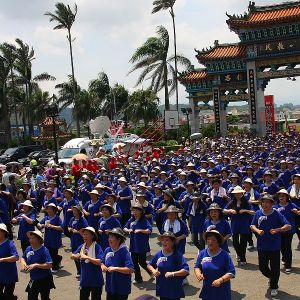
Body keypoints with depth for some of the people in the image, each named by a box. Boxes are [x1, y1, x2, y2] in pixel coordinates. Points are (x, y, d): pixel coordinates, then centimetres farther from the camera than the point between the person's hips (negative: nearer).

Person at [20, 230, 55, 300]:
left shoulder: (44, 250, -21)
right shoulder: (28, 249, -3)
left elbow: (49, 265, -26)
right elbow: (23, 258, 16)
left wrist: (36, 265, -31)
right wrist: (23, 262, -7)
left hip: (44, 280, -5)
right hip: (33, 280, 5)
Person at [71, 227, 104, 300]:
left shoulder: (97, 247, -14)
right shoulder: (82, 246, 3)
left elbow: (99, 262, -23)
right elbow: (72, 256, 6)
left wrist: (87, 257, -29)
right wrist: (78, 256, -14)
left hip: (96, 280, -5)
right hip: (84, 280, 5)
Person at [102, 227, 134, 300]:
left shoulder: (124, 252, -19)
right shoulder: (107, 250, 0)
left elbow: (131, 269, -26)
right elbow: (103, 263, 17)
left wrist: (115, 268, -28)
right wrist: (103, 266, -6)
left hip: (122, 288, -6)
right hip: (110, 287, 6)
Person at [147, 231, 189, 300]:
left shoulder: (178, 255, -14)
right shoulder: (159, 254, -1)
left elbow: (186, 271, -22)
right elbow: (150, 265, 15)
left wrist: (172, 273, -28)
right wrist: (153, 270, -5)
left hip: (175, 290, -4)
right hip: (162, 289, 4)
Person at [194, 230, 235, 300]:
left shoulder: (224, 255, -11)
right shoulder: (202, 253, 0)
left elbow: (231, 272, -12)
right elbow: (197, 267, 10)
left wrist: (220, 280, -26)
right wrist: (198, 274, -12)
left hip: (222, 292, -3)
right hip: (207, 291, 4)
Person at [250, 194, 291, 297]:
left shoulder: (277, 214, -10)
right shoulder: (258, 214, -1)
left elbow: (288, 226, -12)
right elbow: (252, 226, 7)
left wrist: (277, 230, -25)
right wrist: (257, 230, -13)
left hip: (275, 247, -3)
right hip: (262, 246, 3)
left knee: (275, 268, 5)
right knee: (262, 267, 12)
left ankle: (274, 287, 25)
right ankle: (271, 277, 44)